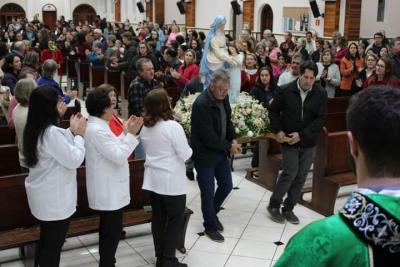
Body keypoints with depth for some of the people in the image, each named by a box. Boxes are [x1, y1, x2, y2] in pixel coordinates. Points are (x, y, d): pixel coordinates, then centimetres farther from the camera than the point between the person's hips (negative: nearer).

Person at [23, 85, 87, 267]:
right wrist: (79, 135, -9)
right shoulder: (51, 132, -26)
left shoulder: (35, 129, 3)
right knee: (53, 245, 6)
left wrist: (72, 131, 3)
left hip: (43, 196, 9)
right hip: (54, 198, -9)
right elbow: (75, 160, -21)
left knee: (45, 241, 23)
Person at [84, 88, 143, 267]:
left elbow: (113, 149, 14)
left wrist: (126, 132, 9)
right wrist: (131, 134, -19)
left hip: (109, 189, 11)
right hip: (108, 192, -11)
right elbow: (119, 157, -24)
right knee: (112, 231, 0)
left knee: (109, 230, 21)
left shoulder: (97, 126, 9)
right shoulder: (96, 130, -24)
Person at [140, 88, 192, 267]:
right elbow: (185, 155, -14)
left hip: (153, 180, 7)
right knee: (175, 220, 5)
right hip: (172, 182, -7)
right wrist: (188, 149, 6)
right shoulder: (172, 126, -18)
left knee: (158, 219, 14)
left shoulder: (145, 128, 4)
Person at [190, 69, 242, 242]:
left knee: (226, 186, 15)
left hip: (221, 152, 8)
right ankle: (210, 225, 25)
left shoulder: (223, 98, -1)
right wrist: (229, 146, -14)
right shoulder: (201, 104, -26)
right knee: (208, 192, 5)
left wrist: (233, 140, -2)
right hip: (205, 154, -7)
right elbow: (208, 137, -25)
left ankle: (212, 212, 40)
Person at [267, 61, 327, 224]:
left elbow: (321, 119, -8)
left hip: (308, 143, 3)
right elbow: (273, 111, 3)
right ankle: (274, 205, 12)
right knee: (290, 173, -8)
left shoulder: (321, 94, -5)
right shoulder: (286, 91, -8)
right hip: (288, 141, -3)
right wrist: (277, 131, -9)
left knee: (301, 177, 7)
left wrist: (302, 134, -17)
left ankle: (288, 209, 22)